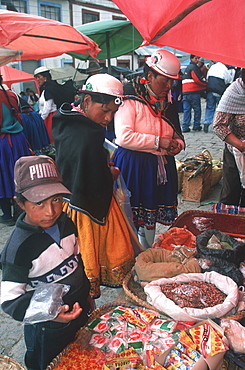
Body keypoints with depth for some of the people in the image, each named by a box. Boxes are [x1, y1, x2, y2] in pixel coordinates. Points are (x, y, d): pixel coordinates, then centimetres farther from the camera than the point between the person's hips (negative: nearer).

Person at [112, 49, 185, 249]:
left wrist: (176, 144, -1)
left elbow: (177, 136, 23)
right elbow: (124, 137, -21)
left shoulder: (168, 102, 13)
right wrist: (157, 142, -17)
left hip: (161, 168, 7)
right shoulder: (130, 99, -10)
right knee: (131, 219, 0)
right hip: (133, 167, -6)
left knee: (151, 218, 16)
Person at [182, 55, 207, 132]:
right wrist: (206, 85, -4)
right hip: (193, 92, -8)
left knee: (186, 110, 4)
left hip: (185, 92, 8)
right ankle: (196, 126, 6)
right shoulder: (194, 67, -6)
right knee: (197, 109, 3)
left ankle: (185, 127, 0)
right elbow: (198, 80, -14)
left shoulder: (187, 67, 23)